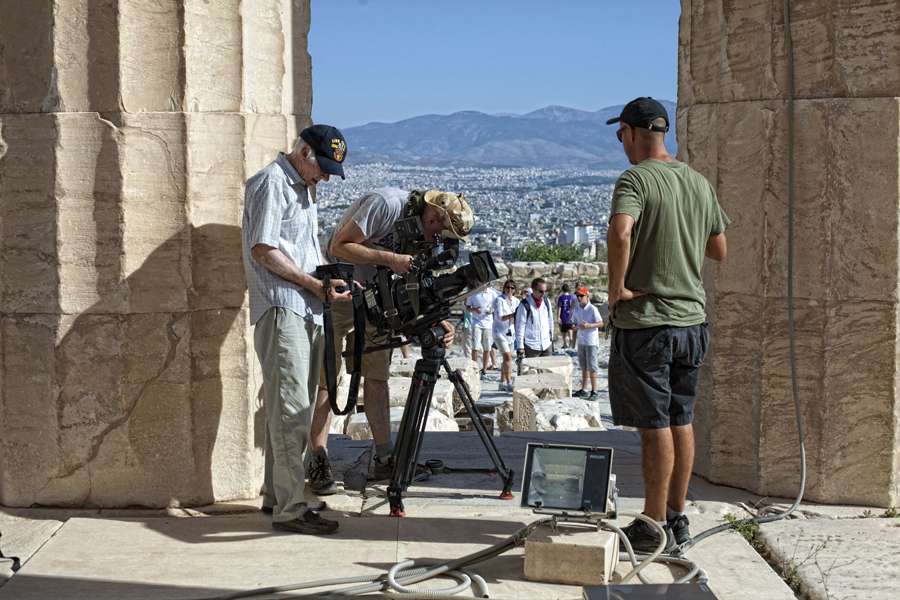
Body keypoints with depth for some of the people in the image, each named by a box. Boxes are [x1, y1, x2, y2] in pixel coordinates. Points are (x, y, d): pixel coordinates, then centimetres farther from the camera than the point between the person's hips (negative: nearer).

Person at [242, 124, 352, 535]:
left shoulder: (304, 189, 23)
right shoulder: (270, 183, -6)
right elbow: (263, 250, -14)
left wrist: (333, 283, 12)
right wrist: (316, 284, -14)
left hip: (307, 311, 10)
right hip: (280, 310, -10)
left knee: (297, 409, 11)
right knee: (291, 409, -12)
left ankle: (276, 496, 18)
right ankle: (289, 508, -10)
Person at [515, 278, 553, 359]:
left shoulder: (546, 301, 9)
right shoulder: (525, 305, -9)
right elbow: (520, 327, -8)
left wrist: (551, 338, 19)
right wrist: (520, 347, -12)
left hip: (547, 345, 5)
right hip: (531, 346, -5)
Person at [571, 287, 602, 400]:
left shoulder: (592, 309, -11)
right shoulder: (576, 309, 7)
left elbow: (601, 323, -9)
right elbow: (574, 322, 16)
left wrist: (588, 325, -23)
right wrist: (574, 326, -8)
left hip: (591, 341, -6)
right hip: (581, 341, 6)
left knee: (591, 367, -4)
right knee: (583, 367, 12)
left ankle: (594, 391, 1)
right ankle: (584, 390, 19)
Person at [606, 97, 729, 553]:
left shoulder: (635, 180, -12)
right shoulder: (699, 182, 11)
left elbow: (620, 232, -32)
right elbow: (719, 250, 19)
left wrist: (617, 287, -19)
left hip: (644, 321, -7)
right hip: (691, 316, 7)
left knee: (655, 426, -2)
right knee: (680, 421, 14)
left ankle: (654, 527, 6)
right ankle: (677, 517, 23)